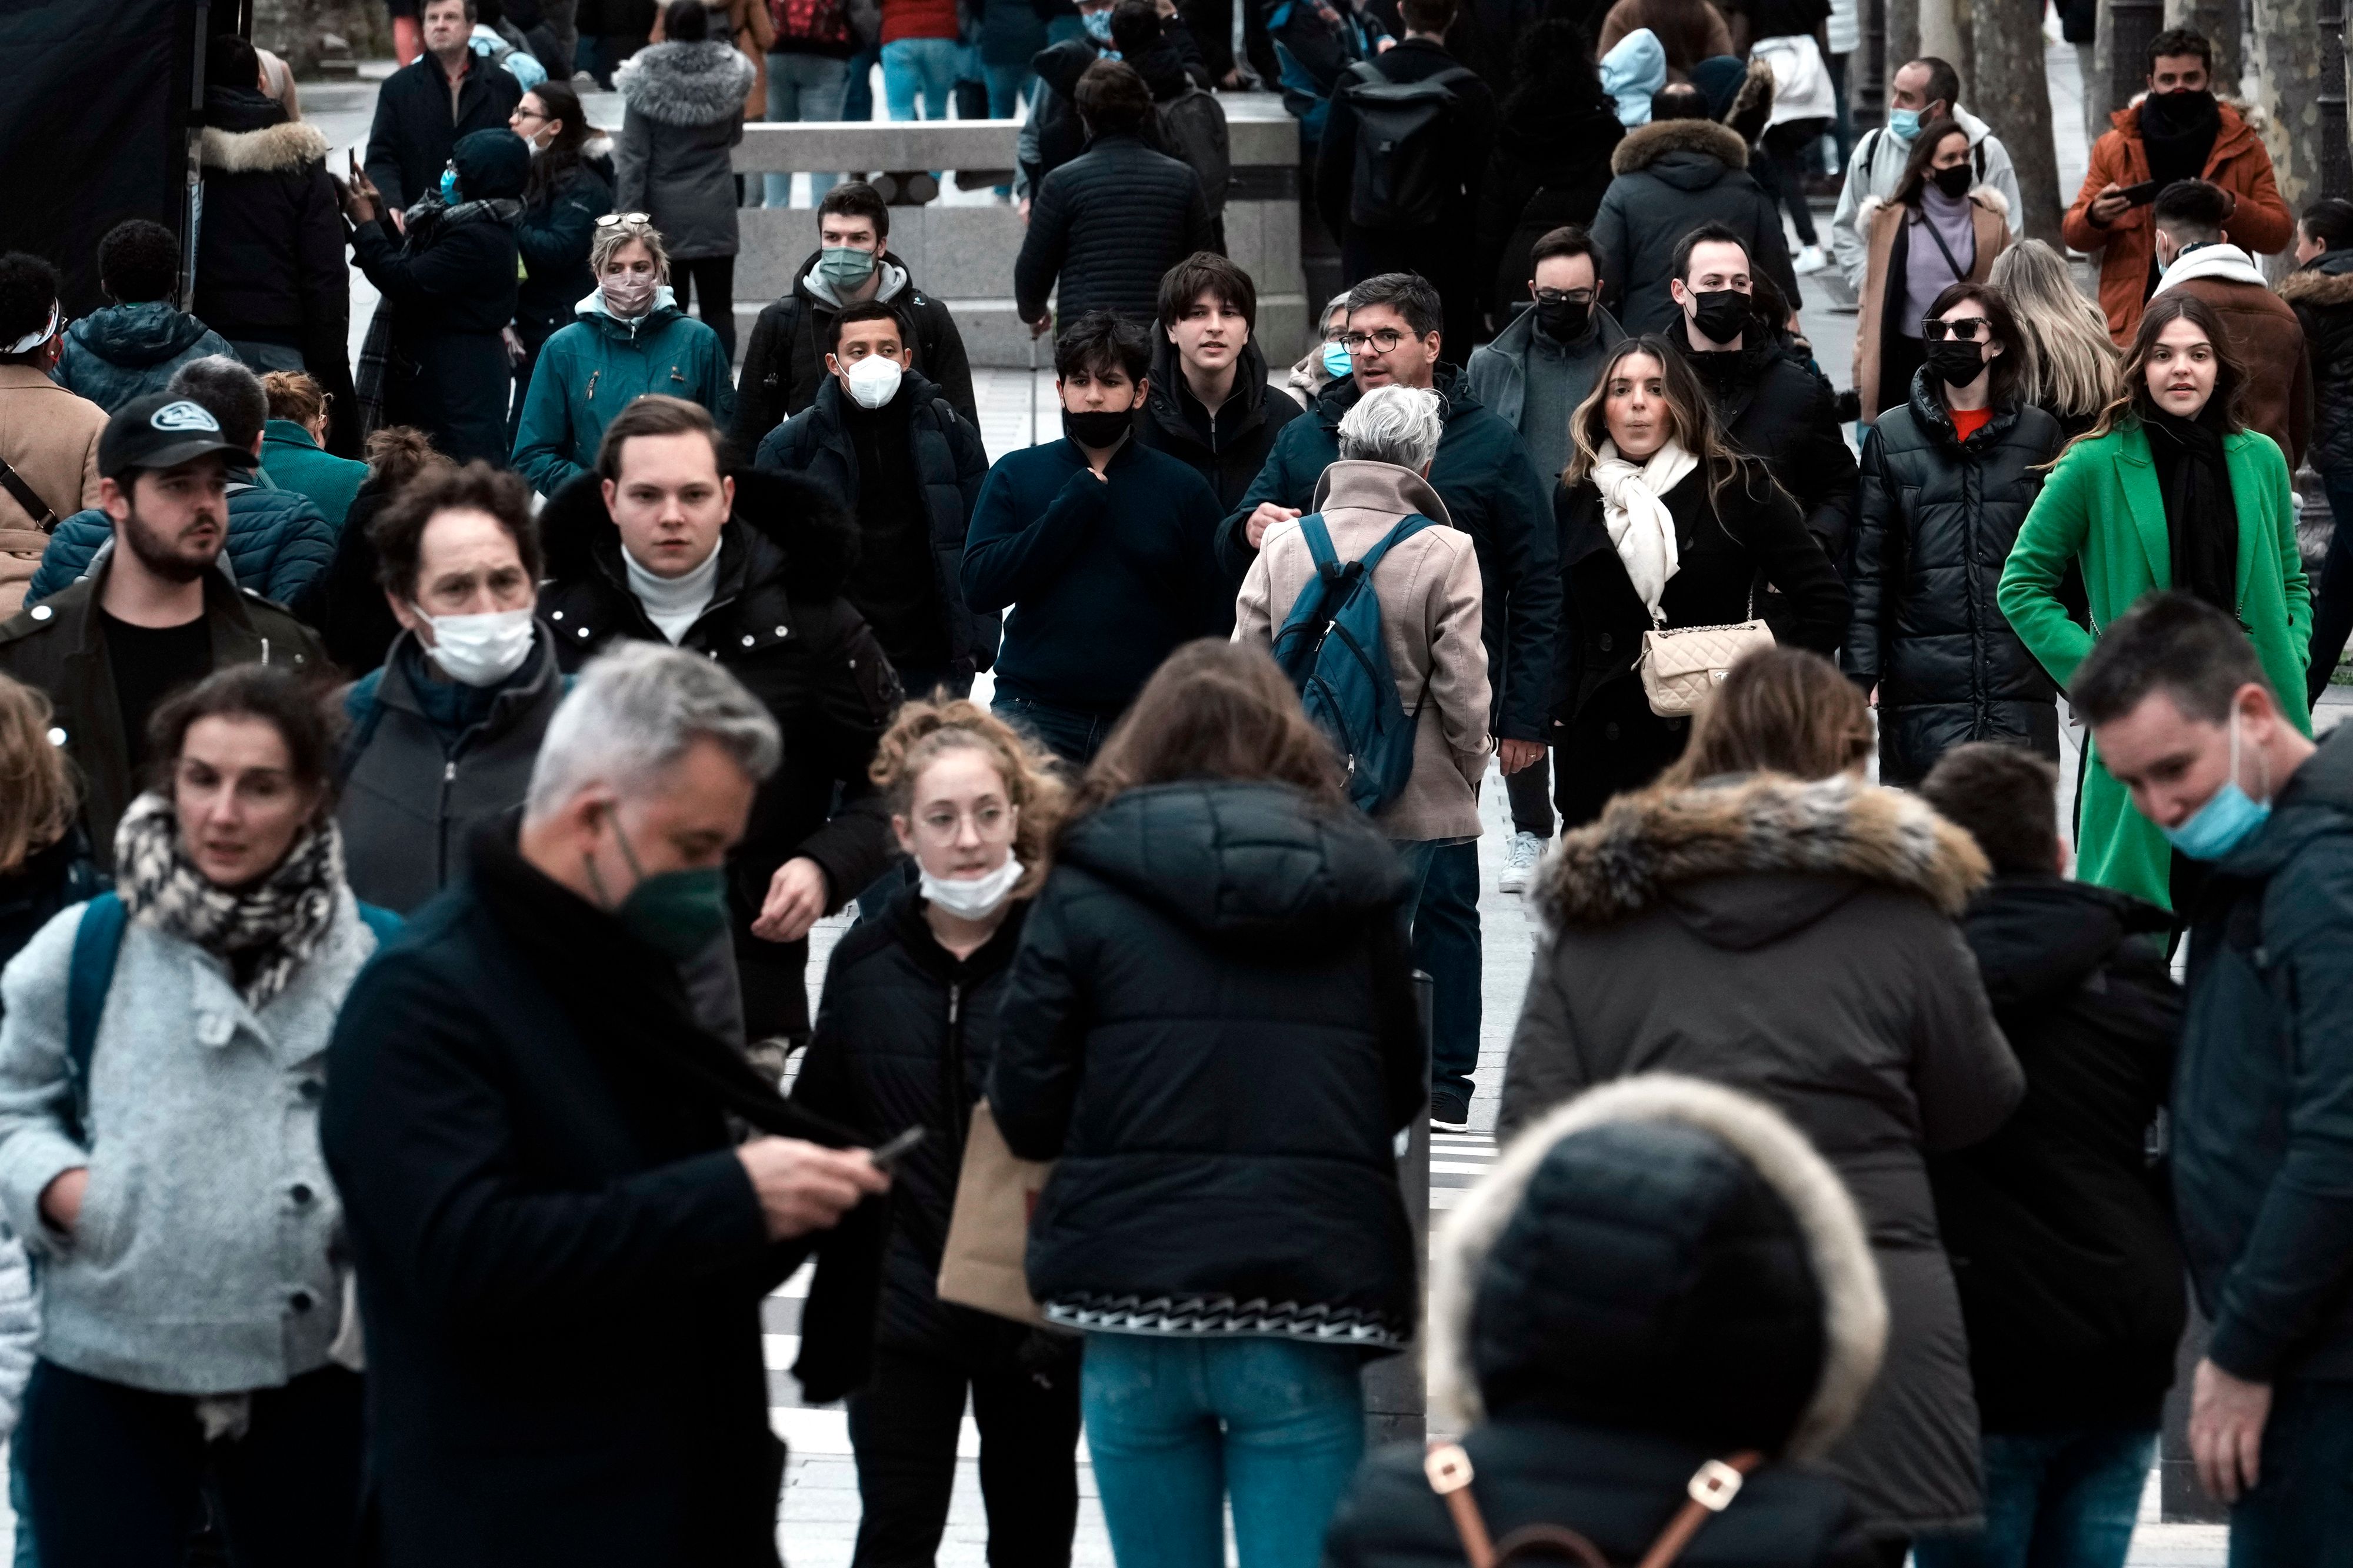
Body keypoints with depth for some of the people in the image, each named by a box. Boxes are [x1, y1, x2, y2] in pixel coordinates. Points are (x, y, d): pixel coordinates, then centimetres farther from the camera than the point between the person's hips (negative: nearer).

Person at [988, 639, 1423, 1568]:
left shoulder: (1092, 887, 2)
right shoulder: (1356, 885, 8)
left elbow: (1025, 1112, 0)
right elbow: (1407, 1093, 11)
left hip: (1138, 1294, 0)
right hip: (1307, 1312, 0)